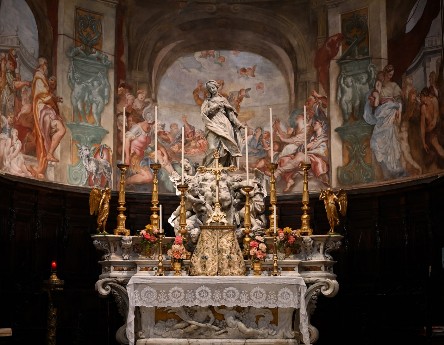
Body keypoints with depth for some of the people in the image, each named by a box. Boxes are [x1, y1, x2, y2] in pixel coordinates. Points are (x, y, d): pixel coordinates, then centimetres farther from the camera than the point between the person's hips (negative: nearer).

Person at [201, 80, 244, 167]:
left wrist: (237, 123, 7)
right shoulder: (207, 101, 15)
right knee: (212, 148, -18)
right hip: (213, 125, -2)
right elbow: (203, 113, 0)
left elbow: (230, 112, 15)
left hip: (224, 125, 2)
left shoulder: (223, 99, 18)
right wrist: (215, 107, -8)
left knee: (227, 147, -9)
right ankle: (205, 167, -13)